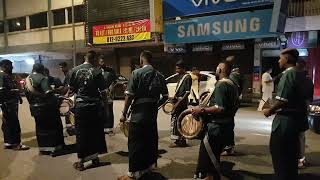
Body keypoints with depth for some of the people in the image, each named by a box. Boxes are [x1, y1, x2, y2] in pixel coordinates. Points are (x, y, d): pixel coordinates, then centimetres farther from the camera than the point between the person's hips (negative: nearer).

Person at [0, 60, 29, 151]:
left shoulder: (8, 75, 18)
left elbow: (14, 88, 25)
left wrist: (19, 98, 22)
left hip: (12, 103, 10)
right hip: (8, 104, -10)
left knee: (8, 123, 15)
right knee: (14, 123, -6)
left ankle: (8, 142, 24)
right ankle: (16, 144, 2)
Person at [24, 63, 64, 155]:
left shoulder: (27, 79, 9)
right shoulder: (42, 78, -15)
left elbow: (27, 94, 14)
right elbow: (48, 92, -25)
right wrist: (56, 101, -15)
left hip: (35, 107, 7)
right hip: (46, 106, -7)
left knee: (40, 127, 16)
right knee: (52, 126, 5)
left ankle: (43, 148, 25)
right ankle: (54, 147, 10)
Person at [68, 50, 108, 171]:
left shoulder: (75, 70, -2)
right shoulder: (97, 72, -9)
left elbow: (71, 88, 5)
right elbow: (103, 91, -8)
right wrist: (103, 99, 12)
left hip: (80, 105, 1)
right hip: (94, 106, -1)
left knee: (81, 132, 8)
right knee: (95, 131, 13)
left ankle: (81, 161, 14)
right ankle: (95, 157, 24)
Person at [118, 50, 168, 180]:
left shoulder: (137, 73, -9)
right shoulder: (159, 75, 7)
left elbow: (129, 95, -12)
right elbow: (165, 96, 8)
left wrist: (124, 113, -5)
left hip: (139, 112, -5)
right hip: (153, 112, 6)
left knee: (135, 142, 1)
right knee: (150, 139, 16)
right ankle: (148, 166, 29)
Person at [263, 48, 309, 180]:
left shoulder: (288, 74, -17)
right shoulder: (300, 75, 10)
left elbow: (282, 100, -24)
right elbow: (297, 98, 13)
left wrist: (270, 110, -8)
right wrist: (276, 109, 14)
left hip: (285, 121, -9)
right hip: (297, 118, 9)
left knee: (279, 154, 5)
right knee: (291, 154, 21)